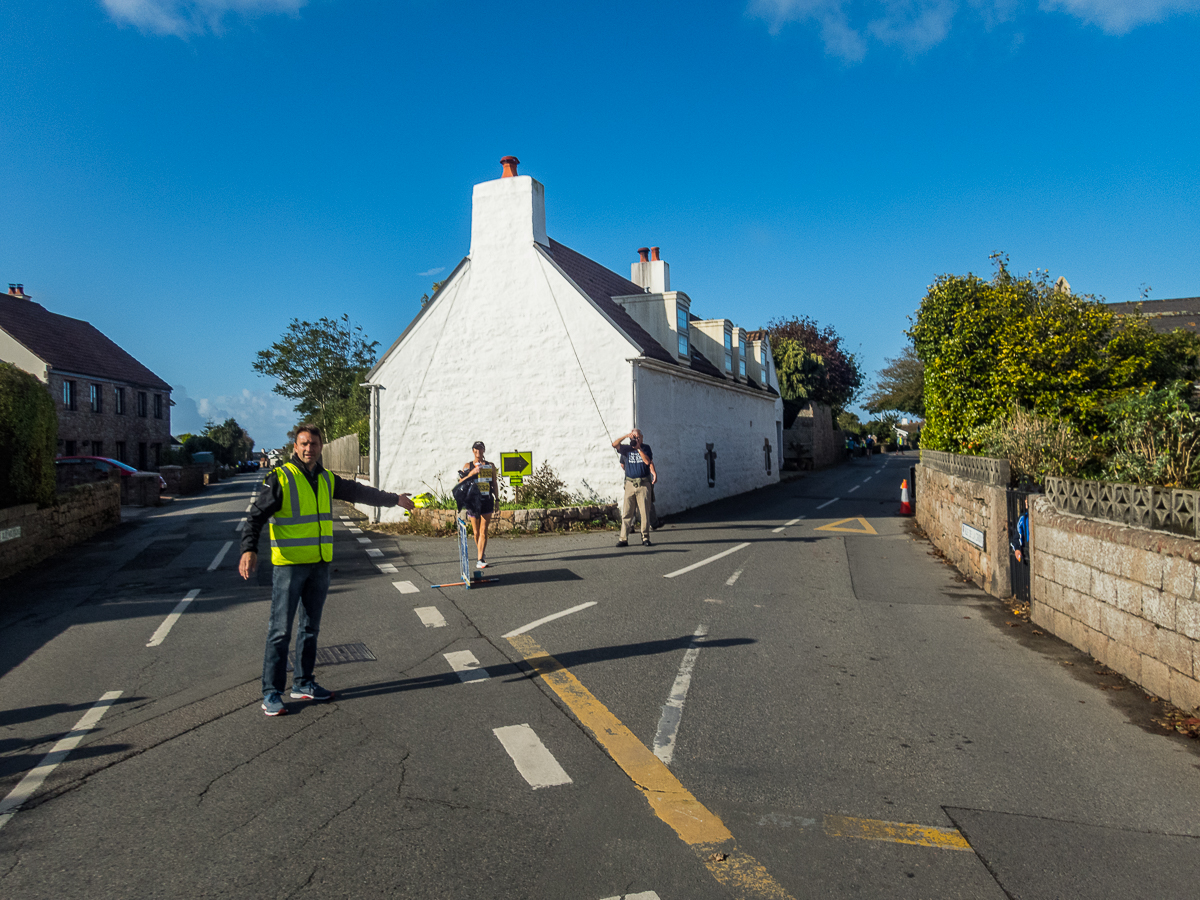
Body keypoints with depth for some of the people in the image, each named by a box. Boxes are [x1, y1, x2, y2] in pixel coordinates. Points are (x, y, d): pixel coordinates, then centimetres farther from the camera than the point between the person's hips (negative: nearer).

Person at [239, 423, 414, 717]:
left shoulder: (327, 480, 10)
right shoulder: (280, 478, -8)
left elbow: (360, 492, 24)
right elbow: (256, 516, -12)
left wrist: (395, 499, 31)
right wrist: (249, 550, -28)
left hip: (320, 565, 6)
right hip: (288, 565, -6)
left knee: (311, 627, 14)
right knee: (281, 630, -3)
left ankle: (303, 683, 26)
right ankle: (271, 693, 7)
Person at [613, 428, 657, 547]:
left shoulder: (646, 448, 5)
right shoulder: (626, 448, 9)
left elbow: (648, 461, -9)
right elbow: (614, 444, -4)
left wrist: (638, 448, -11)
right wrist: (625, 436, -8)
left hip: (643, 484, -1)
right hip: (630, 484, 1)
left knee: (644, 512, -1)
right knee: (626, 512, 0)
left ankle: (645, 538, 6)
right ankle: (623, 538, 2)